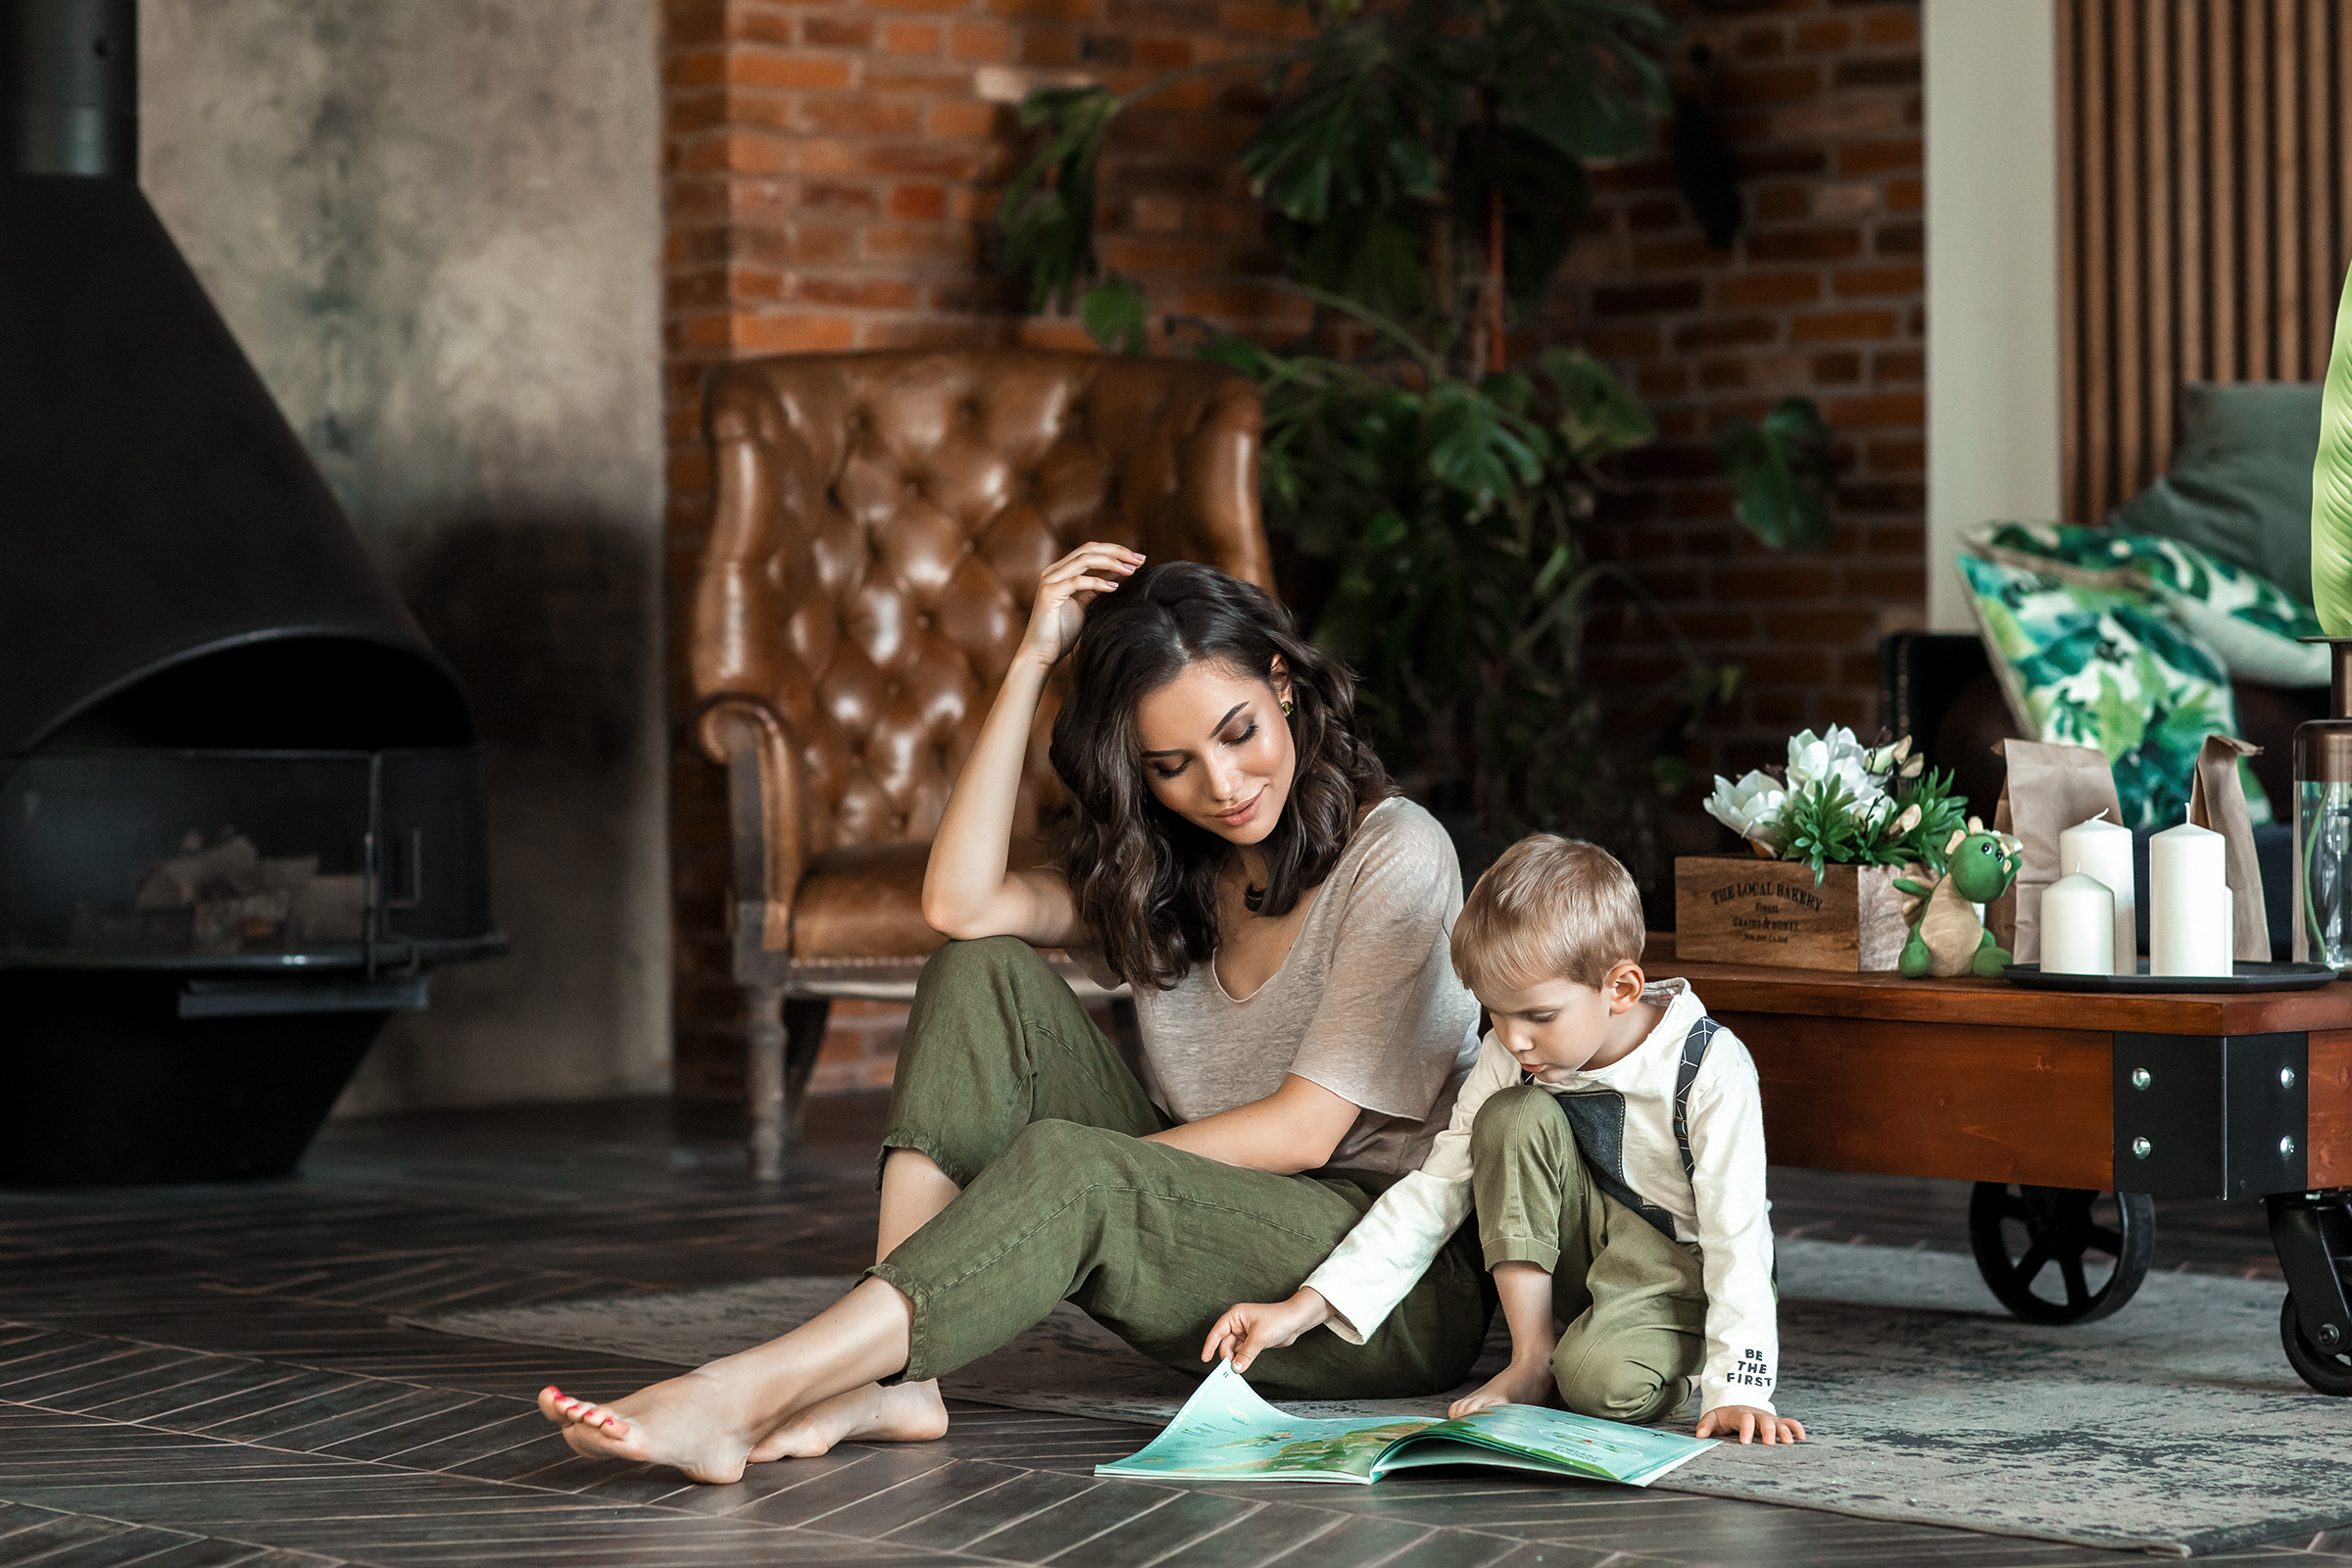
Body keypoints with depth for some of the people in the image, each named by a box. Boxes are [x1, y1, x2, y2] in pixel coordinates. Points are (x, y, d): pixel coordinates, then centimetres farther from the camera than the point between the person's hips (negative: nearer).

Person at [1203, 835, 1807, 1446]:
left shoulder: (1709, 1068, -24)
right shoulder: (1509, 1061, -9)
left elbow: (1736, 1235, -25)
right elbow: (1432, 1192, -6)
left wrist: (1737, 1389, -35)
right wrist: (1302, 1310, -16)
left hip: (1689, 1264, -5)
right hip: (1591, 1252, 5)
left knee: (1602, 1380, -37)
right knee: (1512, 1116, -22)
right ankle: (1530, 1361, -15)